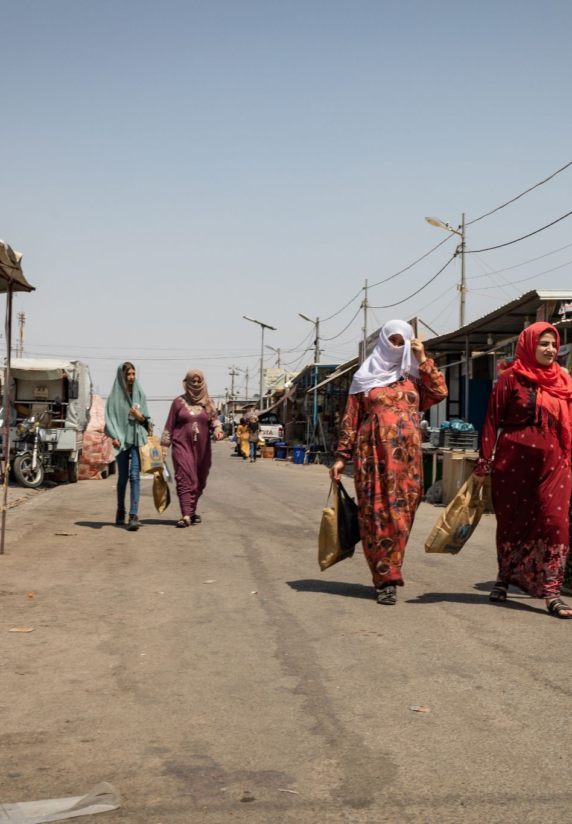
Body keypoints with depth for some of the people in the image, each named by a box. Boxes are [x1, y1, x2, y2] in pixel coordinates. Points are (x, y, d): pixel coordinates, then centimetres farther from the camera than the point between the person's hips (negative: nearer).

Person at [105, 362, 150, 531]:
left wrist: (140, 417, -7)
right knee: (122, 477, 8)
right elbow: (109, 418, 0)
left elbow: (146, 418, 14)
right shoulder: (115, 396, 2)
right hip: (122, 439, 0)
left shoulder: (140, 394, 8)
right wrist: (114, 437, -12)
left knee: (134, 476, -10)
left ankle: (133, 515, -16)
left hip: (137, 438, 1)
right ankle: (120, 512, 25)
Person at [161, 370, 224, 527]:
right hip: (182, 445, -3)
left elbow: (215, 419, 4)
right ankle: (186, 516, -19)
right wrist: (164, 446, 2)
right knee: (185, 479, -13)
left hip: (202, 448, 3)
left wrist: (217, 430, -19)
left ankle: (192, 511, 25)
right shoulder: (179, 402, 4)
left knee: (199, 481, 8)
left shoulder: (208, 402, 11)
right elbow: (169, 425, 5)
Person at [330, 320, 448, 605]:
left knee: (401, 513, 1)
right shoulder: (366, 377, 9)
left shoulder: (413, 376, 15)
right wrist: (342, 456, 0)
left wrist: (423, 360, 1)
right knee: (376, 513, -5)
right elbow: (351, 419, 6)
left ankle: (388, 575, 11)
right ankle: (386, 579, 0)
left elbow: (439, 392, -1)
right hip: (374, 453, -2)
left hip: (406, 456, 2)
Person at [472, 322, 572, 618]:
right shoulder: (511, 379, -1)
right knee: (511, 522, 8)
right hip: (513, 460, -2)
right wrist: (483, 464, -4)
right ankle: (504, 578, 27)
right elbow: (492, 421, -1)